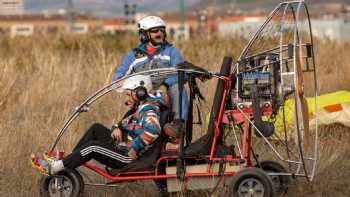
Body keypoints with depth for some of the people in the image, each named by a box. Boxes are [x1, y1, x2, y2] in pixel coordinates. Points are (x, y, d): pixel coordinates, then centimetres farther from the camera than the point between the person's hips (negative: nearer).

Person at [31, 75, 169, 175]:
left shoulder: (148, 110, -17)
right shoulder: (142, 108, 16)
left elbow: (153, 130, -37)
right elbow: (128, 122, 25)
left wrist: (135, 148, -30)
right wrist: (117, 128, 0)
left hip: (128, 156, -11)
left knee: (92, 146, -22)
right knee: (96, 129, 10)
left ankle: (53, 168, -18)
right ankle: (65, 162, 4)